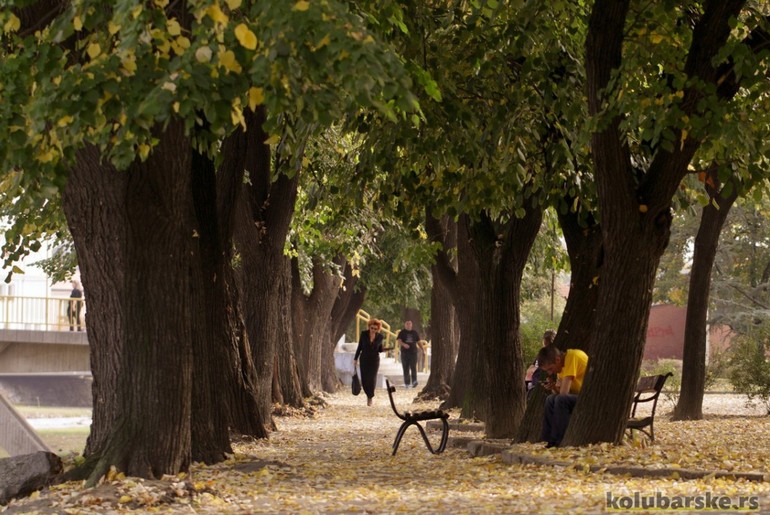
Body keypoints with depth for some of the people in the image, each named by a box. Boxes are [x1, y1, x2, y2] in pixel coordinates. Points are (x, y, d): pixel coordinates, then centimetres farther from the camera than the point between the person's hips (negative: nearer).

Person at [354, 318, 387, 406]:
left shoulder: (379, 337, -2)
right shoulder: (364, 334, -4)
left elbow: (379, 349, 10)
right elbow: (360, 347, 3)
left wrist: (383, 349, -13)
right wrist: (355, 359, 3)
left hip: (374, 360, 0)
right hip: (364, 359, 0)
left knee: (372, 379, -8)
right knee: (364, 379, -2)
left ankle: (370, 398, 7)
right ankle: (369, 395, 25)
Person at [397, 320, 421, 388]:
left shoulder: (414, 333, 12)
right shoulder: (402, 332, 5)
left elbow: (419, 342, 18)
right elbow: (398, 340, -9)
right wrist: (403, 344, -29)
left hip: (413, 352, 0)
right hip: (404, 352, 0)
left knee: (413, 367, -14)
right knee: (405, 368, 3)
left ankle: (414, 381, -22)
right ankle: (407, 383, 9)